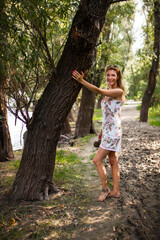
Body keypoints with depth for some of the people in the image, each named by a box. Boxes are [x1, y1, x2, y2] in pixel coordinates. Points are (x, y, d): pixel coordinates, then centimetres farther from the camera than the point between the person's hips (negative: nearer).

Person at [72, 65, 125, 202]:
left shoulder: (119, 92, -12)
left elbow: (99, 91, -24)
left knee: (97, 160, -8)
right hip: (107, 130, 9)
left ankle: (105, 189, 9)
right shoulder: (108, 92, 14)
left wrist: (82, 81, -26)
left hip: (113, 131, -9)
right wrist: (103, 131, 21)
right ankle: (116, 191, 23)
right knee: (113, 162, 13)